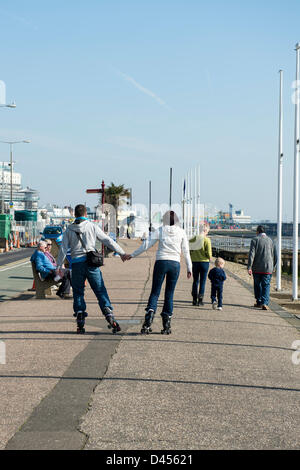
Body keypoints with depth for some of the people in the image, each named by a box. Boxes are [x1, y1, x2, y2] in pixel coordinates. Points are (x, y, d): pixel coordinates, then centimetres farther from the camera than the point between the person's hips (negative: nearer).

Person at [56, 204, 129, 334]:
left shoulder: (69, 230, 8)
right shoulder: (92, 227, 4)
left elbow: (63, 249, 4)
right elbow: (108, 241, 5)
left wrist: (58, 266, 9)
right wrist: (122, 253, 12)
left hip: (76, 263, 1)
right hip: (91, 263, -1)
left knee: (78, 293, 11)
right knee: (101, 291, 0)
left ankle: (80, 323, 4)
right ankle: (110, 317, -13)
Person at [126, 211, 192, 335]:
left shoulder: (160, 230, 2)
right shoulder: (181, 232, 5)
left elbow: (146, 245, 0)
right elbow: (186, 251, 4)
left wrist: (132, 255, 9)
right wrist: (189, 268, 10)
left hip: (161, 262, -1)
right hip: (175, 264, 1)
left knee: (155, 293, 2)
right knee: (169, 294, 9)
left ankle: (148, 321, -16)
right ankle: (166, 325, 7)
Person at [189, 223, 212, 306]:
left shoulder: (192, 239, -2)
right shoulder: (206, 240, -12)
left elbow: (189, 251, 0)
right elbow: (209, 253, -15)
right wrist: (209, 258, 6)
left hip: (195, 262, 3)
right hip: (204, 262, -3)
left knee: (195, 281, 14)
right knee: (203, 281, 6)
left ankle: (194, 300, 14)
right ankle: (200, 300, 3)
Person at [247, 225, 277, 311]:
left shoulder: (255, 240, -3)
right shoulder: (270, 240, 7)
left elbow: (251, 254, -11)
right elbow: (275, 255, 10)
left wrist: (249, 267, -12)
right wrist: (274, 267, 20)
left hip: (257, 268, -1)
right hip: (267, 268, 1)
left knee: (257, 285, 14)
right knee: (266, 286, 1)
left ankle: (259, 302, 22)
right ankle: (264, 303, -14)